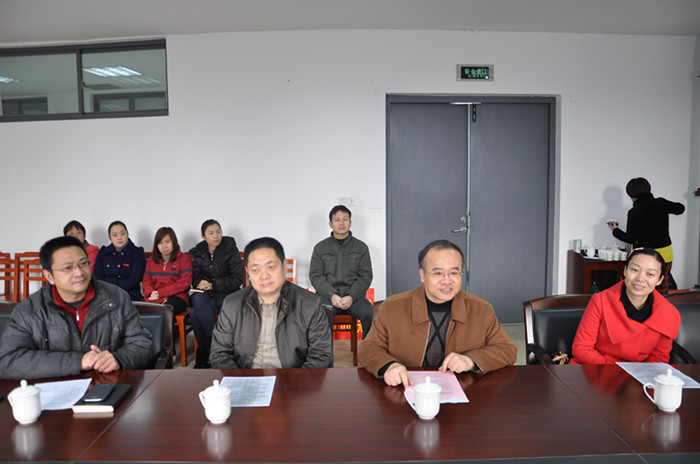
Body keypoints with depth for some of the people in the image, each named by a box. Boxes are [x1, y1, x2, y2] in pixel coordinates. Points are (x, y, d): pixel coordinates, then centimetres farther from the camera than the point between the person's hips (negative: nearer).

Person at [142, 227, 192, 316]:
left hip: (176, 297, -4)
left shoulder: (184, 258, 7)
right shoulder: (151, 260, 23)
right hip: (154, 299, 4)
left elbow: (184, 283, -4)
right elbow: (146, 282, 19)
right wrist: (151, 293, -7)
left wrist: (160, 293, -9)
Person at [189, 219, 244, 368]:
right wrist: (199, 283, -11)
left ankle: (203, 355, -14)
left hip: (226, 295, -4)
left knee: (195, 313, -30)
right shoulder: (198, 252, 7)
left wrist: (213, 285, -15)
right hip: (205, 293, 4)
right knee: (197, 299, -34)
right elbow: (195, 276, 14)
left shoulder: (230, 249, -4)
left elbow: (237, 279, -7)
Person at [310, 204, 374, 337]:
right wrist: (332, 295, -12)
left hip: (354, 295, 1)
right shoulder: (320, 248, 13)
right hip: (327, 295, 0)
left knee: (370, 313, -29)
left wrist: (351, 297, -10)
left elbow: (366, 276, 6)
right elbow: (315, 276, 4)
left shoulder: (361, 247, 14)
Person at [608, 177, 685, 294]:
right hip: (666, 254, 5)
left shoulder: (634, 212, -11)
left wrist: (615, 230, 11)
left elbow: (630, 238, -4)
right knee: (662, 293, 12)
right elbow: (681, 208, 20)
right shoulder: (661, 203, 0)